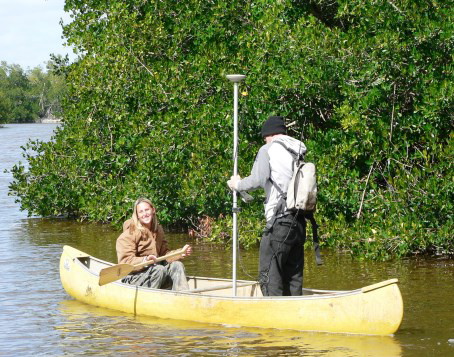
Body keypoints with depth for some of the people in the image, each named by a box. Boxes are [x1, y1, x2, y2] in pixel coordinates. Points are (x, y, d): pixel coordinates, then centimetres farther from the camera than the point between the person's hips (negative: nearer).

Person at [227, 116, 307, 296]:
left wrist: (237, 184, 7)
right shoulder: (299, 152, 16)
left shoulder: (268, 150, -2)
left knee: (268, 274, -5)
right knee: (293, 276, 12)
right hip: (299, 222, 7)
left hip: (280, 222, -7)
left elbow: (257, 180, -11)